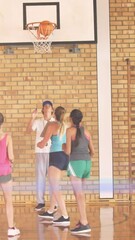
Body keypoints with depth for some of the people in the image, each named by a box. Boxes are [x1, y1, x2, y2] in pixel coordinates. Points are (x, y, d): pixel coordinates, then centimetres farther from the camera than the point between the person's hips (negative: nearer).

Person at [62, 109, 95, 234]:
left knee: (79, 194, -7)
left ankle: (85, 224, -12)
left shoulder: (70, 130, -5)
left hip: (75, 163, -7)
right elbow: (92, 151, 17)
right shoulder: (86, 132, 13)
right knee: (79, 192, 19)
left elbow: (68, 151, -10)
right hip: (87, 163, 7)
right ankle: (82, 220, 20)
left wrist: (63, 146, 12)